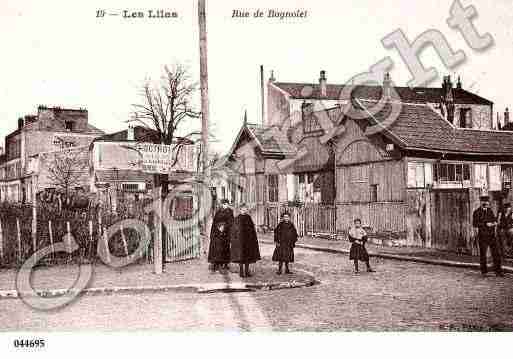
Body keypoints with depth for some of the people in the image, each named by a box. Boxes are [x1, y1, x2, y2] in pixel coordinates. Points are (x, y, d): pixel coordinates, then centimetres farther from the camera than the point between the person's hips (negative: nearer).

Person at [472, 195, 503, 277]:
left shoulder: (490, 210, 11)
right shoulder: (477, 212, -5)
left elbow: (494, 218, 22)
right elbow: (475, 224, -14)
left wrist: (495, 222, -1)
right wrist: (486, 224, -21)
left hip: (492, 236, 4)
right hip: (482, 236, -4)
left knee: (496, 253, 1)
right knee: (483, 254, 4)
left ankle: (498, 271, 9)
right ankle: (484, 272, 16)